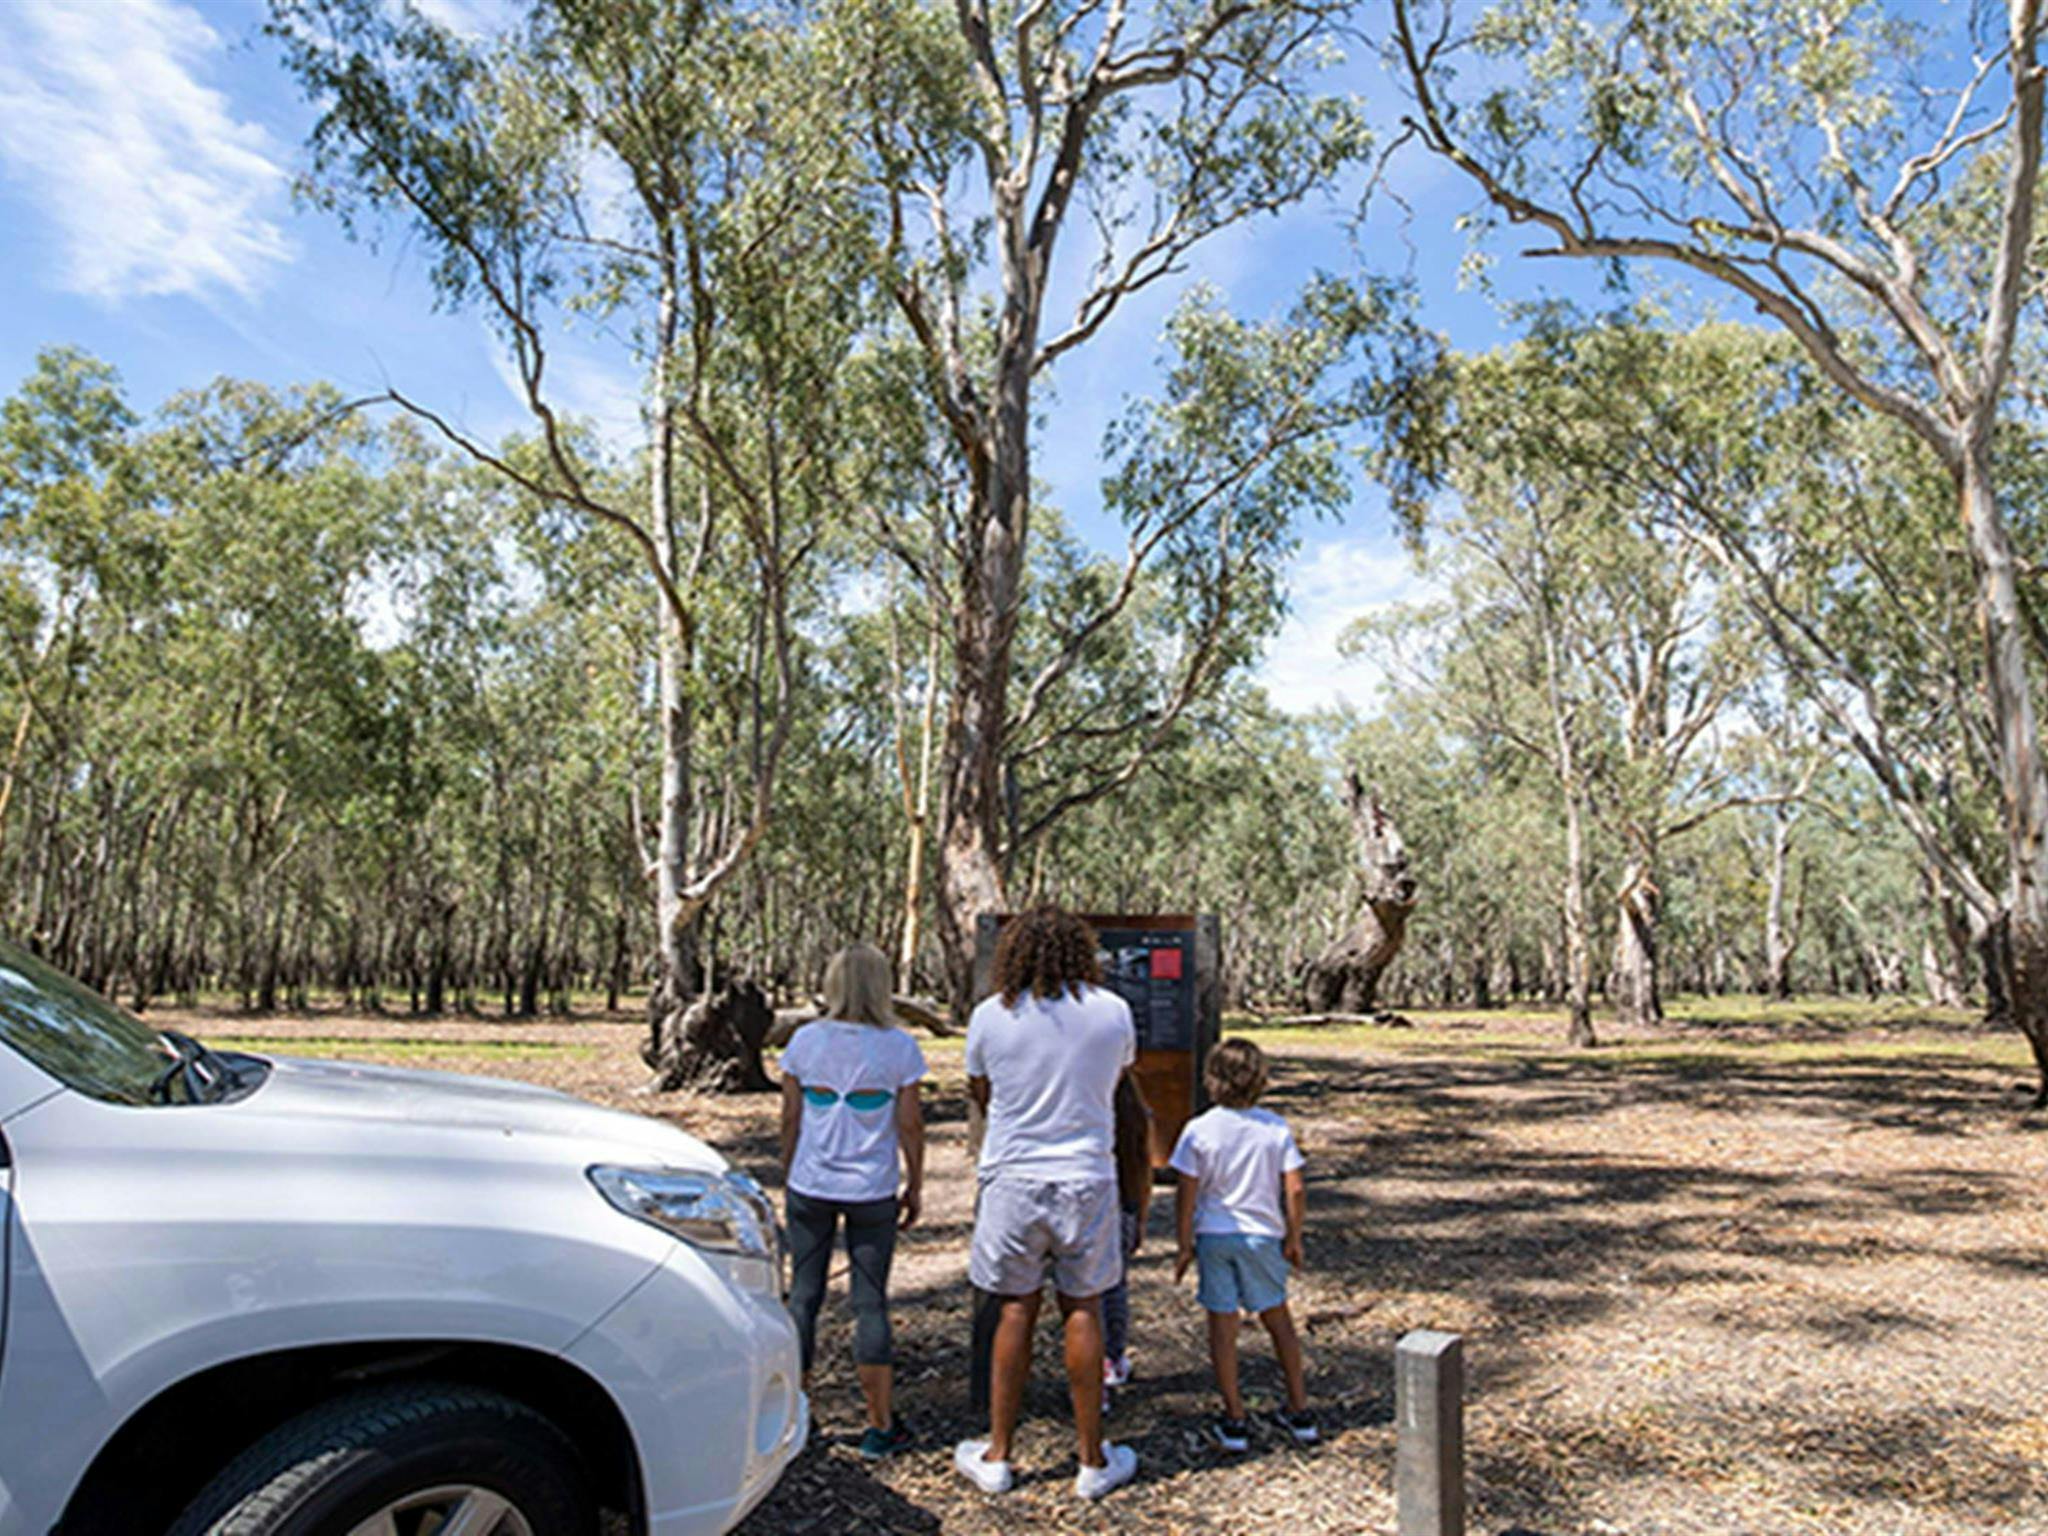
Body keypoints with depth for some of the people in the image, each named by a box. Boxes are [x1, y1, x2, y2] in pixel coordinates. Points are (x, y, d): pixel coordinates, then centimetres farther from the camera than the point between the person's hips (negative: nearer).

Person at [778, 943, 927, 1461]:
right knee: (871, 1303, 8)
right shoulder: (899, 1047, -8)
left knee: (803, 1296, 14)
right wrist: (914, 1187, 9)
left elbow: (790, 1120, 3)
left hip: (809, 1188, 2)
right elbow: (909, 1126, -3)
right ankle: (880, 1427, 16)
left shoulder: (805, 1042, -3)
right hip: (872, 1192, -1)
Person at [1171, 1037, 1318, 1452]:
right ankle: (1300, 1412, 26)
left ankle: (1234, 1419, 14)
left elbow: (1187, 1195, -8)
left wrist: (1185, 1245, 2)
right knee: (1278, 1319, 17)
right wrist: (1293, 1238, 7)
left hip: (1214, 1235, -1)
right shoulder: (1276, 1128, -6)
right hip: (1263, 1235, 2)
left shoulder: (1199, 1130, -10)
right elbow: (1295, 1190, -6)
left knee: (1222, 1324, 8)